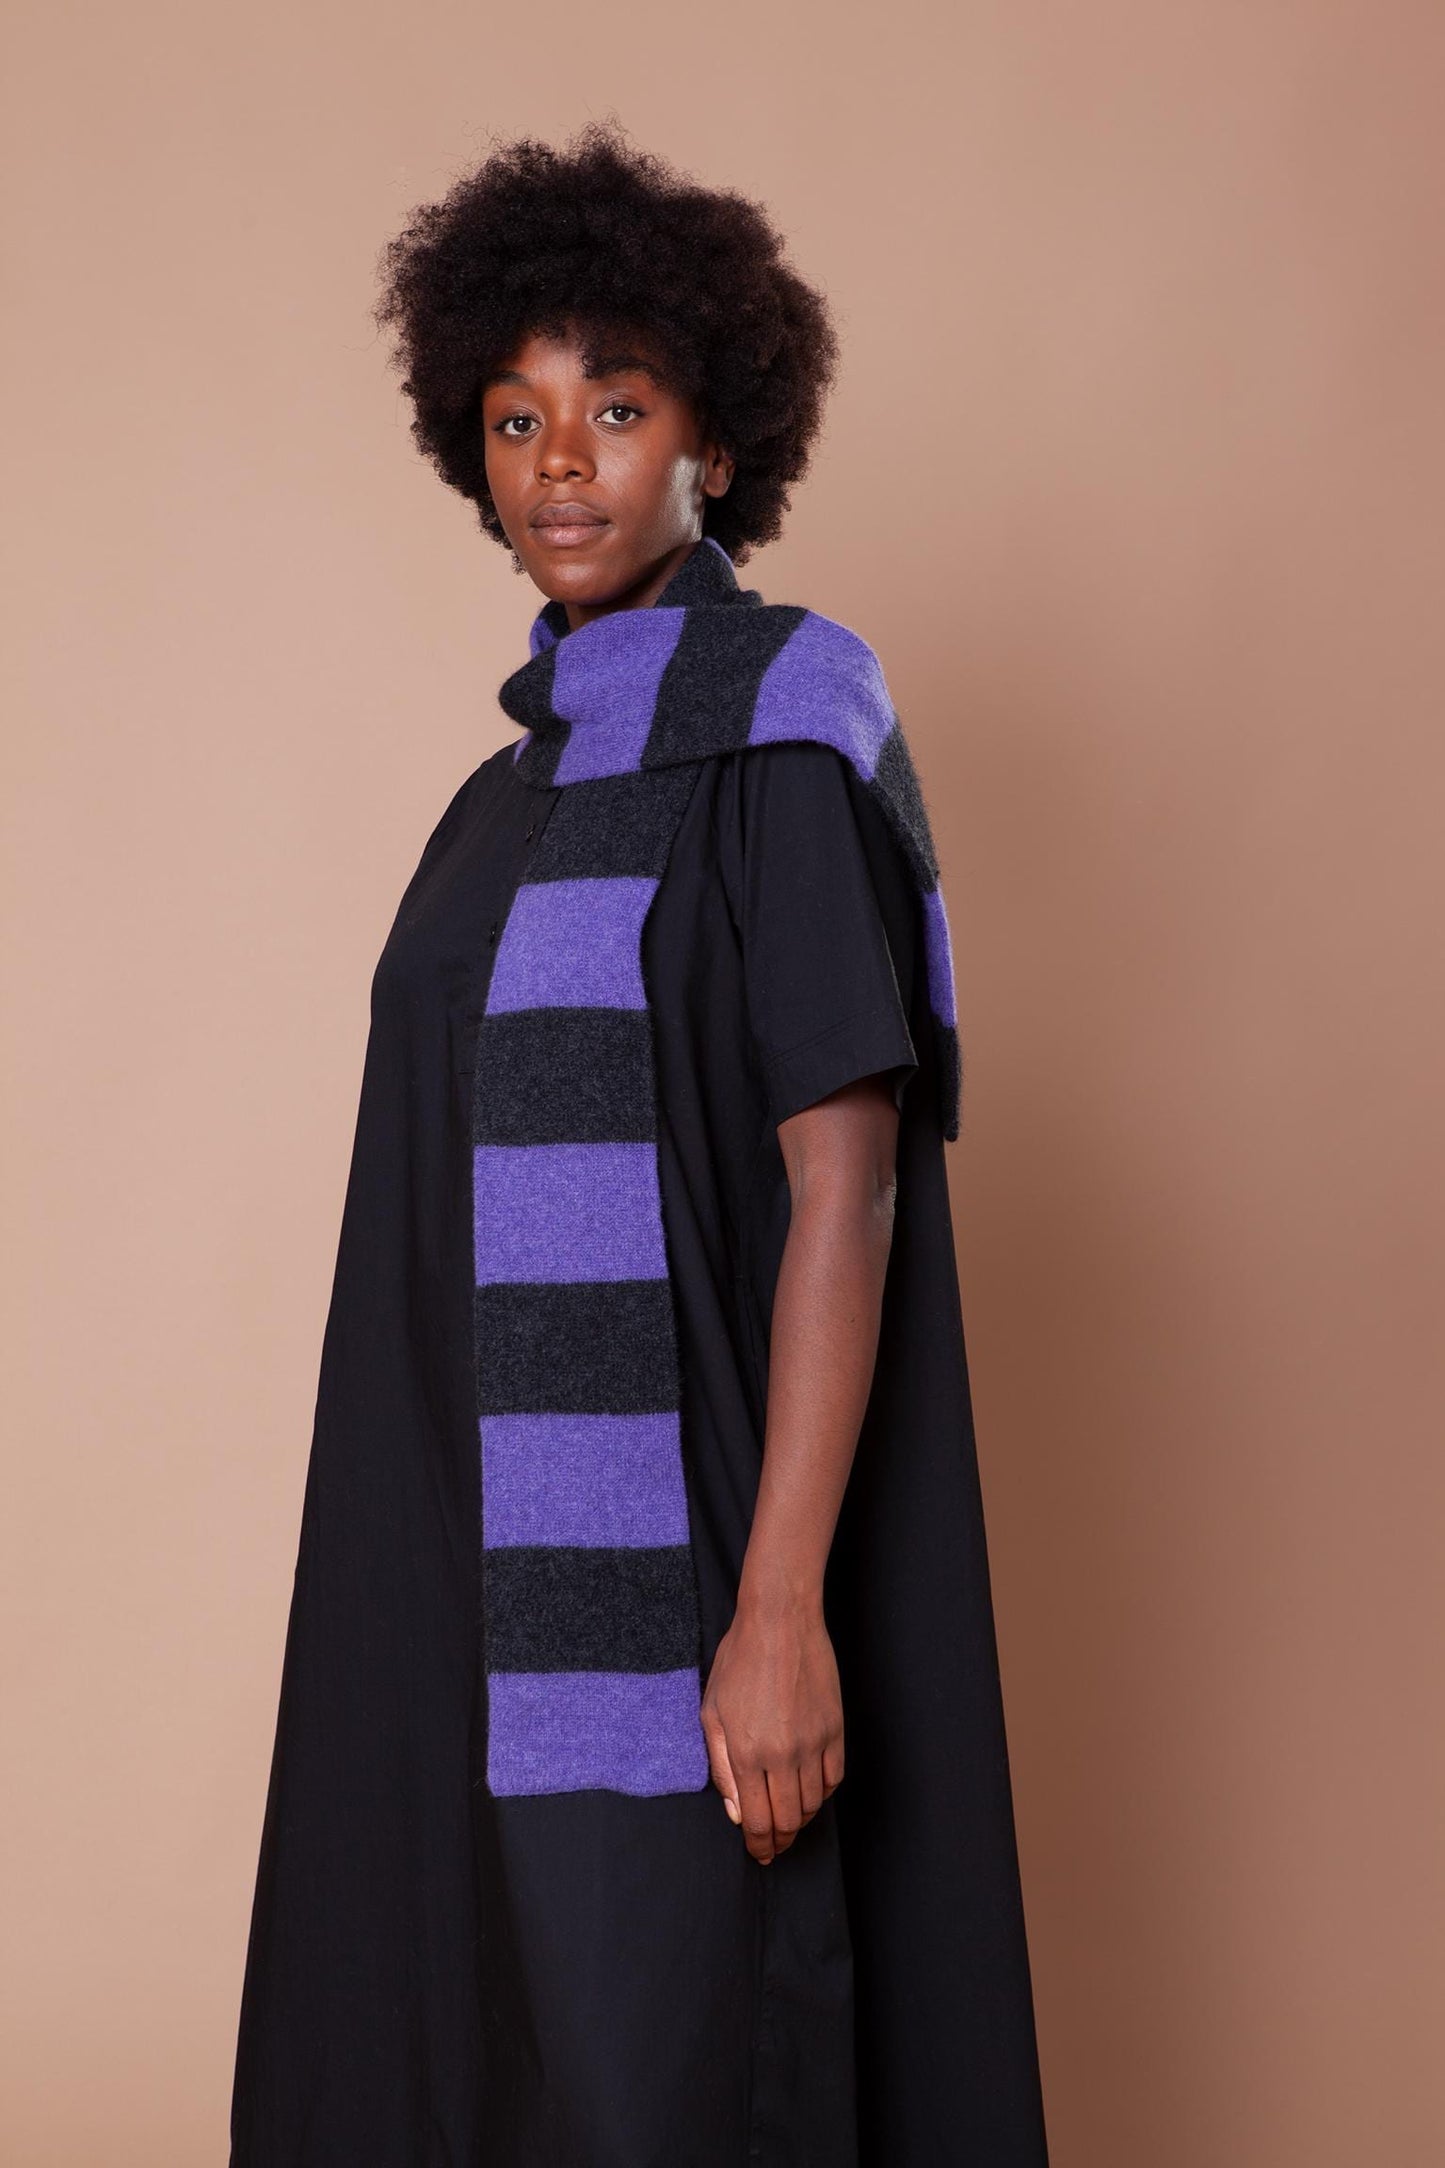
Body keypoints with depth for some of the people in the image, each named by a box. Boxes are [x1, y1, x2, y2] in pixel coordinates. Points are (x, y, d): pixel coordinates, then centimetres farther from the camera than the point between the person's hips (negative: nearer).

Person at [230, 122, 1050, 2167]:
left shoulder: (787, 713, -9)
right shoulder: (527, 789, 15)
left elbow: (843, 1178, -17)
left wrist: (782, 1605, -23)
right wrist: (430, 1574, 16)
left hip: (674, 1554, -8)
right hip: (494, 1557, 8)